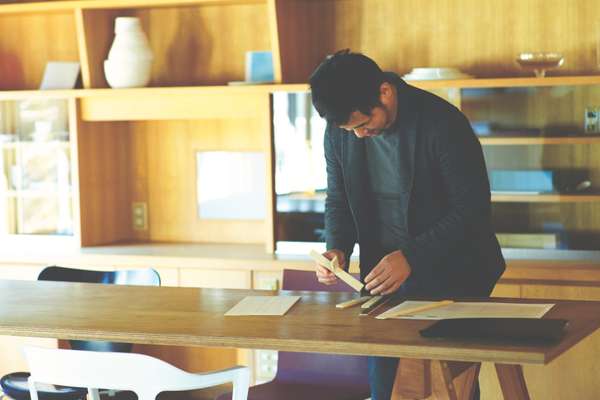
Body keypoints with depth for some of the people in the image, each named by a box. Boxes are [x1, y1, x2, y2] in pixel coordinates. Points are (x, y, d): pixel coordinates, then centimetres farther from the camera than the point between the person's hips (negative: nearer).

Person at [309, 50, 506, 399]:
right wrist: (337, 248, -11)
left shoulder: (442, 123, -20)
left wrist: (411, 257, -27)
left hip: (452, 281, -5)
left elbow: (473, 210, -19)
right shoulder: (339, 131, -4)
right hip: (383, 279, 5)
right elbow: (339, 200, 9)